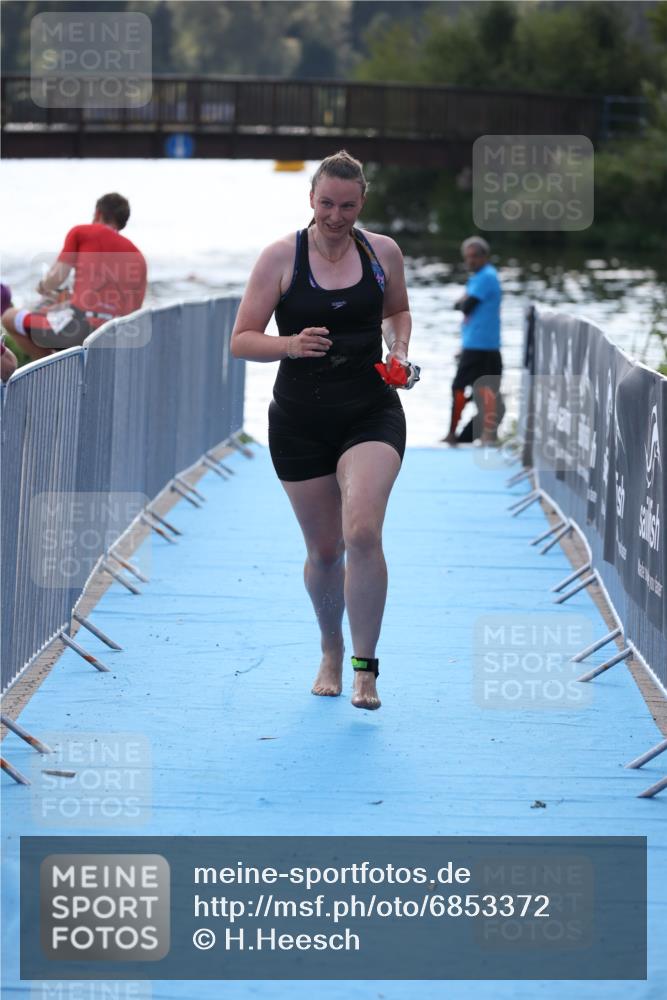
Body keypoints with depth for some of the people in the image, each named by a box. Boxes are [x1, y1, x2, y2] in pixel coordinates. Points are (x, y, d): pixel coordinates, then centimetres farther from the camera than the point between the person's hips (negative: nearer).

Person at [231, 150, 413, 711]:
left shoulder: (383, 252, 2)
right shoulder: (281, 257, -5)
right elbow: (241, 341, -5)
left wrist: (400, 348, 2)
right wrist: (290, 344, -24)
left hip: (371, 413, 0)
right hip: (300, 421, 0)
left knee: (362, 533, -20)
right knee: (324, 550, 8)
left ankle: (365, 668, -10)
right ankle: (331, 652, 36)